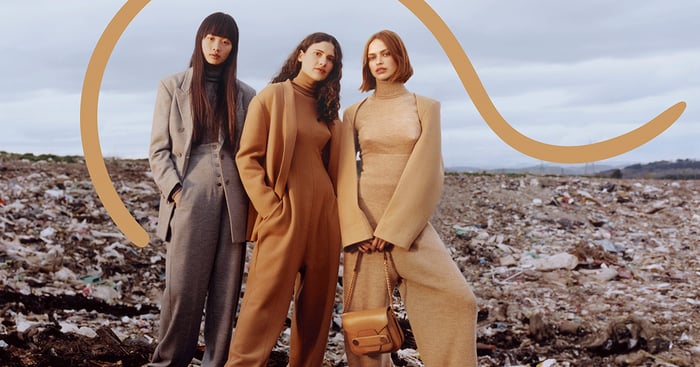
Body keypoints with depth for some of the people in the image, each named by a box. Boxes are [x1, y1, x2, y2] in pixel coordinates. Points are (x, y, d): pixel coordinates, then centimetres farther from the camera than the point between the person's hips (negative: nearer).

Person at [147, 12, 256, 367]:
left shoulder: (245, 94, 14)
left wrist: (252, 197, 1)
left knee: (226, 291, 3)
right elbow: (159, 148, 5)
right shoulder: (173, 86, 10)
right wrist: (174, 190, -8)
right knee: (182, 288, -5)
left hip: (233, 201, 2)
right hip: (190, 200, -2)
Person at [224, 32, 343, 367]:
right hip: (284, 213, -6)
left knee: (317, 301, 9)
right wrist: (271, 208, -14)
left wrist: (332, 208, 10)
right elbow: (248, 158, -7)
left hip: (323, 214, 6)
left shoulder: (327, 107, 14)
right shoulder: (271, 96, -2)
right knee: (267, 299, -7)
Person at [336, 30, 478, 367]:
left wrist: (393, 227, -12)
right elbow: (345, 174, 3)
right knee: (365, 313, 0)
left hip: (409, 223, -1)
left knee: (455, 300, -13)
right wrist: (357, 229, -11)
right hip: (363, 223, 1)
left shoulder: (426, 107, 5)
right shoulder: (354, 113, 9)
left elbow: (427, 169, -4)